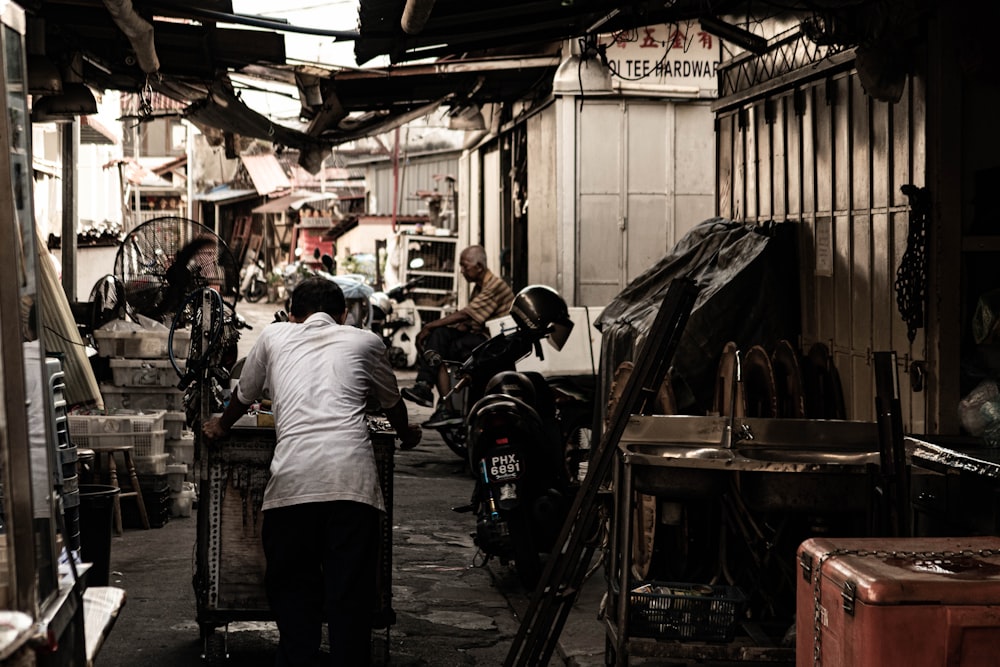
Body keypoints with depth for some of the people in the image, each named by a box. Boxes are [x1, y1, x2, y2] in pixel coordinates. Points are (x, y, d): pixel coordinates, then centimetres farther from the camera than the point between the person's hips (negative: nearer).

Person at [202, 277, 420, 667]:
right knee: (350, 595, 3)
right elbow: (392, 403, 36)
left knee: (292, 590, 10)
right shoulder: (365, 342, 21)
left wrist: (221, 426, 57)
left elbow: (243, 396, 36)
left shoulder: (274, 336, 22)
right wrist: (407, 436, 58)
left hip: (293, 477, 0)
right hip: (353, 476, 0)